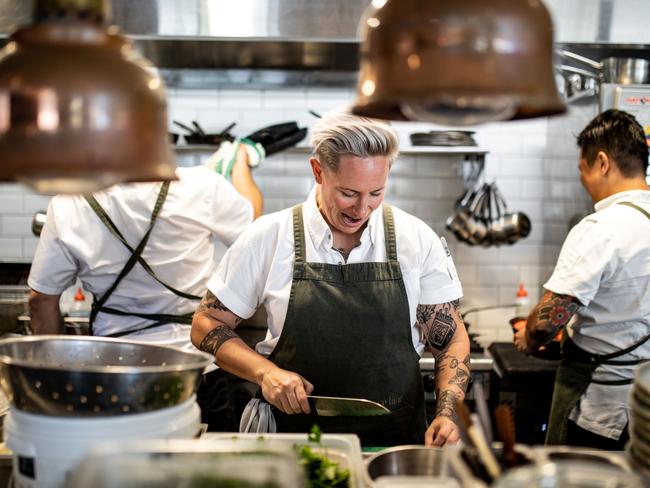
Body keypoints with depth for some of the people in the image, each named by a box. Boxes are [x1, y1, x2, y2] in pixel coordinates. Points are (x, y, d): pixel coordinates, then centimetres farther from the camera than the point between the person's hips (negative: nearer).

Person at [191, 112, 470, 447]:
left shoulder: (419, 240, 1)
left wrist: (446, 414, -7)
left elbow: (451, 336, 8)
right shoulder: (267, 238, -2)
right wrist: (265, 372, -10)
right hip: (295, 439, -1)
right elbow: (207, 323, 5)